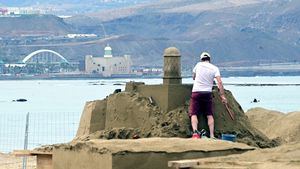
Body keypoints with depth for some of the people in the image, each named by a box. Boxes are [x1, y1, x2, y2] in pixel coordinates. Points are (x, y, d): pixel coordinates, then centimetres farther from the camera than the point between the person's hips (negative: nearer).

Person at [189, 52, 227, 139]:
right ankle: (212, 135, -2)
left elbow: (193, 77, 21)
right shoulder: (214, 68, 3)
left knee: (194, 114, -3)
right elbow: (219, 82, -8)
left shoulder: (198, 65, 6)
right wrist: (222, 95, -6)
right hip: (207, 93, 1)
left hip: (196, 92, -1)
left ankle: (195, 132, -23)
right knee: (210, 115, 7)